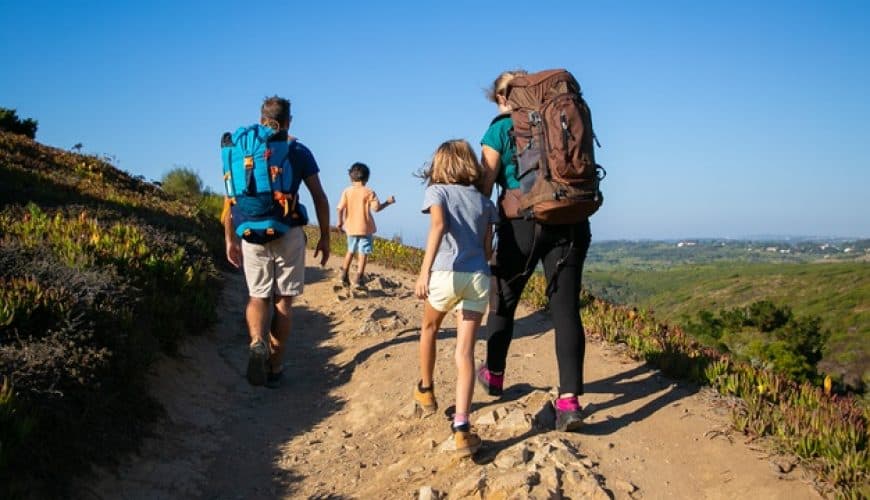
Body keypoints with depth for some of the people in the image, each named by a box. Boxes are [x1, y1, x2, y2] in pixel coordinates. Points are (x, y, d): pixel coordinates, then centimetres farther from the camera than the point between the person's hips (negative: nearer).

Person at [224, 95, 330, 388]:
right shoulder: (299, 152, 2)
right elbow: (319, 198, 0)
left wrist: (230, 240, 12)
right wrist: (325, 237, 8)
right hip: (289, 235, -1)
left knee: (258, 297, 15)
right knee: (283, 301, 9)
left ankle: (257, 342, -15)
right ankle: (275, 368, 12)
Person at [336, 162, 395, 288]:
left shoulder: (347, 191, 0)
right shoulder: (369, 192, -8)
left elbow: (340, 208, -4)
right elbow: (376, 208, -13)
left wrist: (340, 222, 9)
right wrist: (388, 202, 2)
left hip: (351, 227, 4)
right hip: (365, 228, -4)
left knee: (350, 251, 21)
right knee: (363, 253, 2)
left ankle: (344, 275, 18)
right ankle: (358, 279, -3)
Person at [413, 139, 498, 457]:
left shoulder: (438, 191, 5)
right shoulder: (484, 201, 16)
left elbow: (439, 225, -15)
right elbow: (487, 250, 13)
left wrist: (425, 270, -23)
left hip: (446, 274, -2)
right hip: (479, 277, 2)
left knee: (429, 328, 26)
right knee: (465, 351, -1)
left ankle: (425, 390, 43)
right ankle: (461, 428, -13)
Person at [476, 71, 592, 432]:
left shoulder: (499, 130, 2)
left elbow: (484, 188, -3)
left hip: (522, 223, -3)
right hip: (569, 222, 3)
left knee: (504, 300, 17)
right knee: (566, 309, -1)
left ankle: (494, 375, 34)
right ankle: (569, 399, -10)